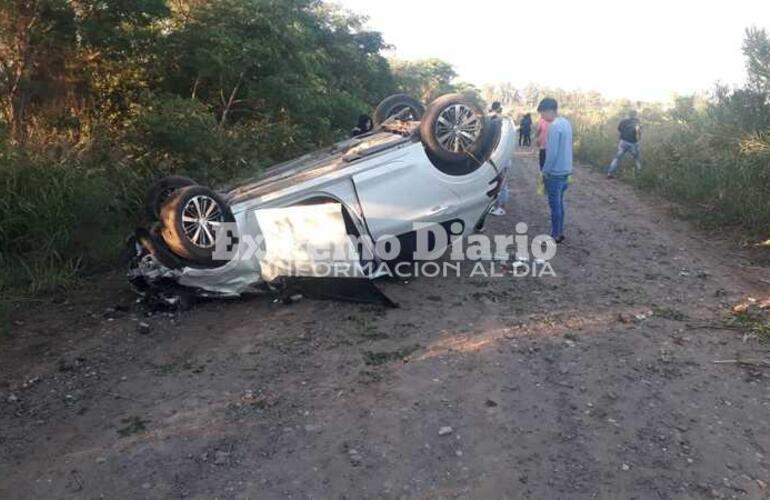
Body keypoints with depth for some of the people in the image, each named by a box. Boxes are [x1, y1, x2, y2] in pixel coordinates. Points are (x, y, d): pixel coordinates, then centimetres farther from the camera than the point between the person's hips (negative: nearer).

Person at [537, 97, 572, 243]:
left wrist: (545, 171, -11)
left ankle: (556, 235, 7)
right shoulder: (566, 123, 9)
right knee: (559, 202, 16)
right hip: (565, 170, 9)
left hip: (555, 172, -9)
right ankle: (559, 232, 23)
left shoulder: (554, 126, -20)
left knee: (554, 204, 0)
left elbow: (552, 152, -22)